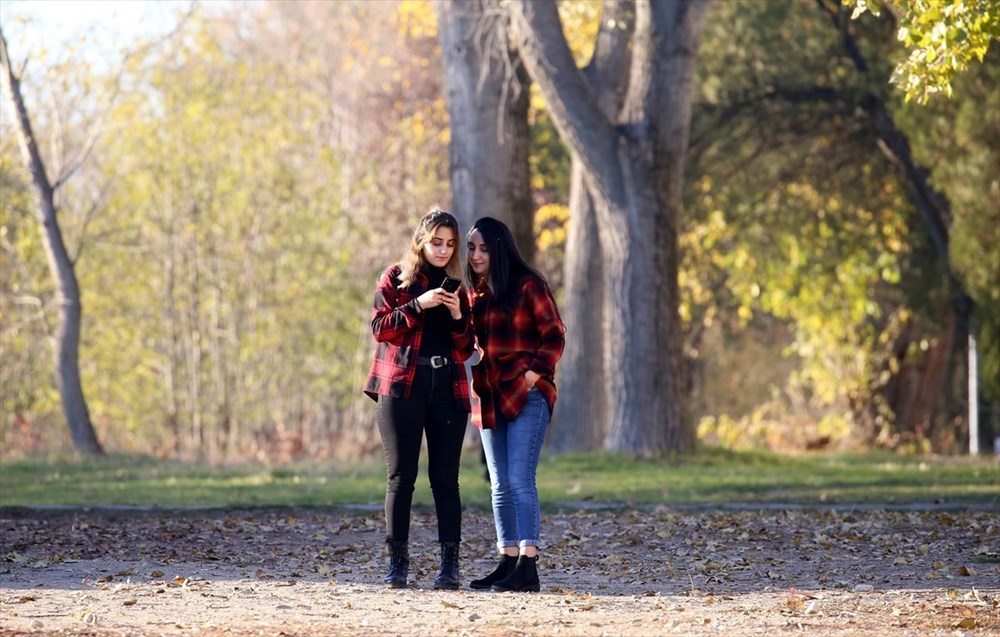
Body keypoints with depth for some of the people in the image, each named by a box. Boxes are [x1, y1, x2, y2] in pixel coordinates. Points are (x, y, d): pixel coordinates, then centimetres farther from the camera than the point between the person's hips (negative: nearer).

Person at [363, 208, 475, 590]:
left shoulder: (457, 287, 15)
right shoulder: (395, 278, 7)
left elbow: (465, 350, 13)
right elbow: (380, 328, -4)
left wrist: (458, 316, -5)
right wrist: (418, 305, -15)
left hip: (448, 389, 2)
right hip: (401, 387, -2)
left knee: (445, 478, -2)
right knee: (401, 476, -3)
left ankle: (450, 565, -4)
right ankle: (397, 562, 0)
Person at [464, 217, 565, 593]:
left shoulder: (527, 286, -5)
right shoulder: (476, 294, 15)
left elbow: (554, 336, -7)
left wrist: (533, 374, -14)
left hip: (527, 396, -7)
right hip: (490, 398, 7)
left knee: (520, 480, -14)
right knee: (500, 485, 8)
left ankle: (528, 567, -16)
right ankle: (508, 562, 12)